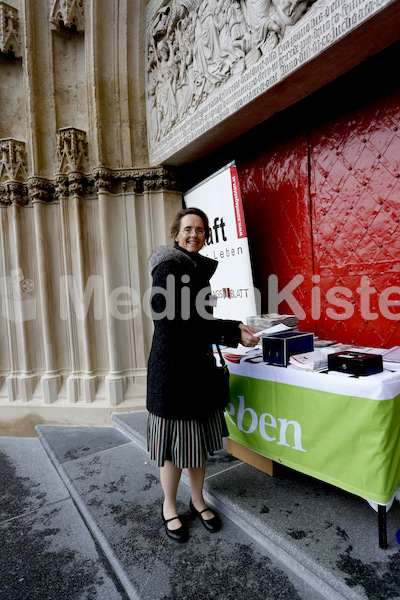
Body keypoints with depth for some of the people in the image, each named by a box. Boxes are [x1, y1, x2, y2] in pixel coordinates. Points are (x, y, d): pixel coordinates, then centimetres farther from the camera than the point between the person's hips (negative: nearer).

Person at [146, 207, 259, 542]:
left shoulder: (200, 269, 13)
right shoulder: (168, 267, -12)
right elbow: (176, 320, -21)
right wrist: (232, 332, -21)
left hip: (200, 365, 8)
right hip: (172, 366, -7)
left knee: (199, 439, 17)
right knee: (175, 441, 7)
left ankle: (198, 500, 37)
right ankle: (169, 506, 30)